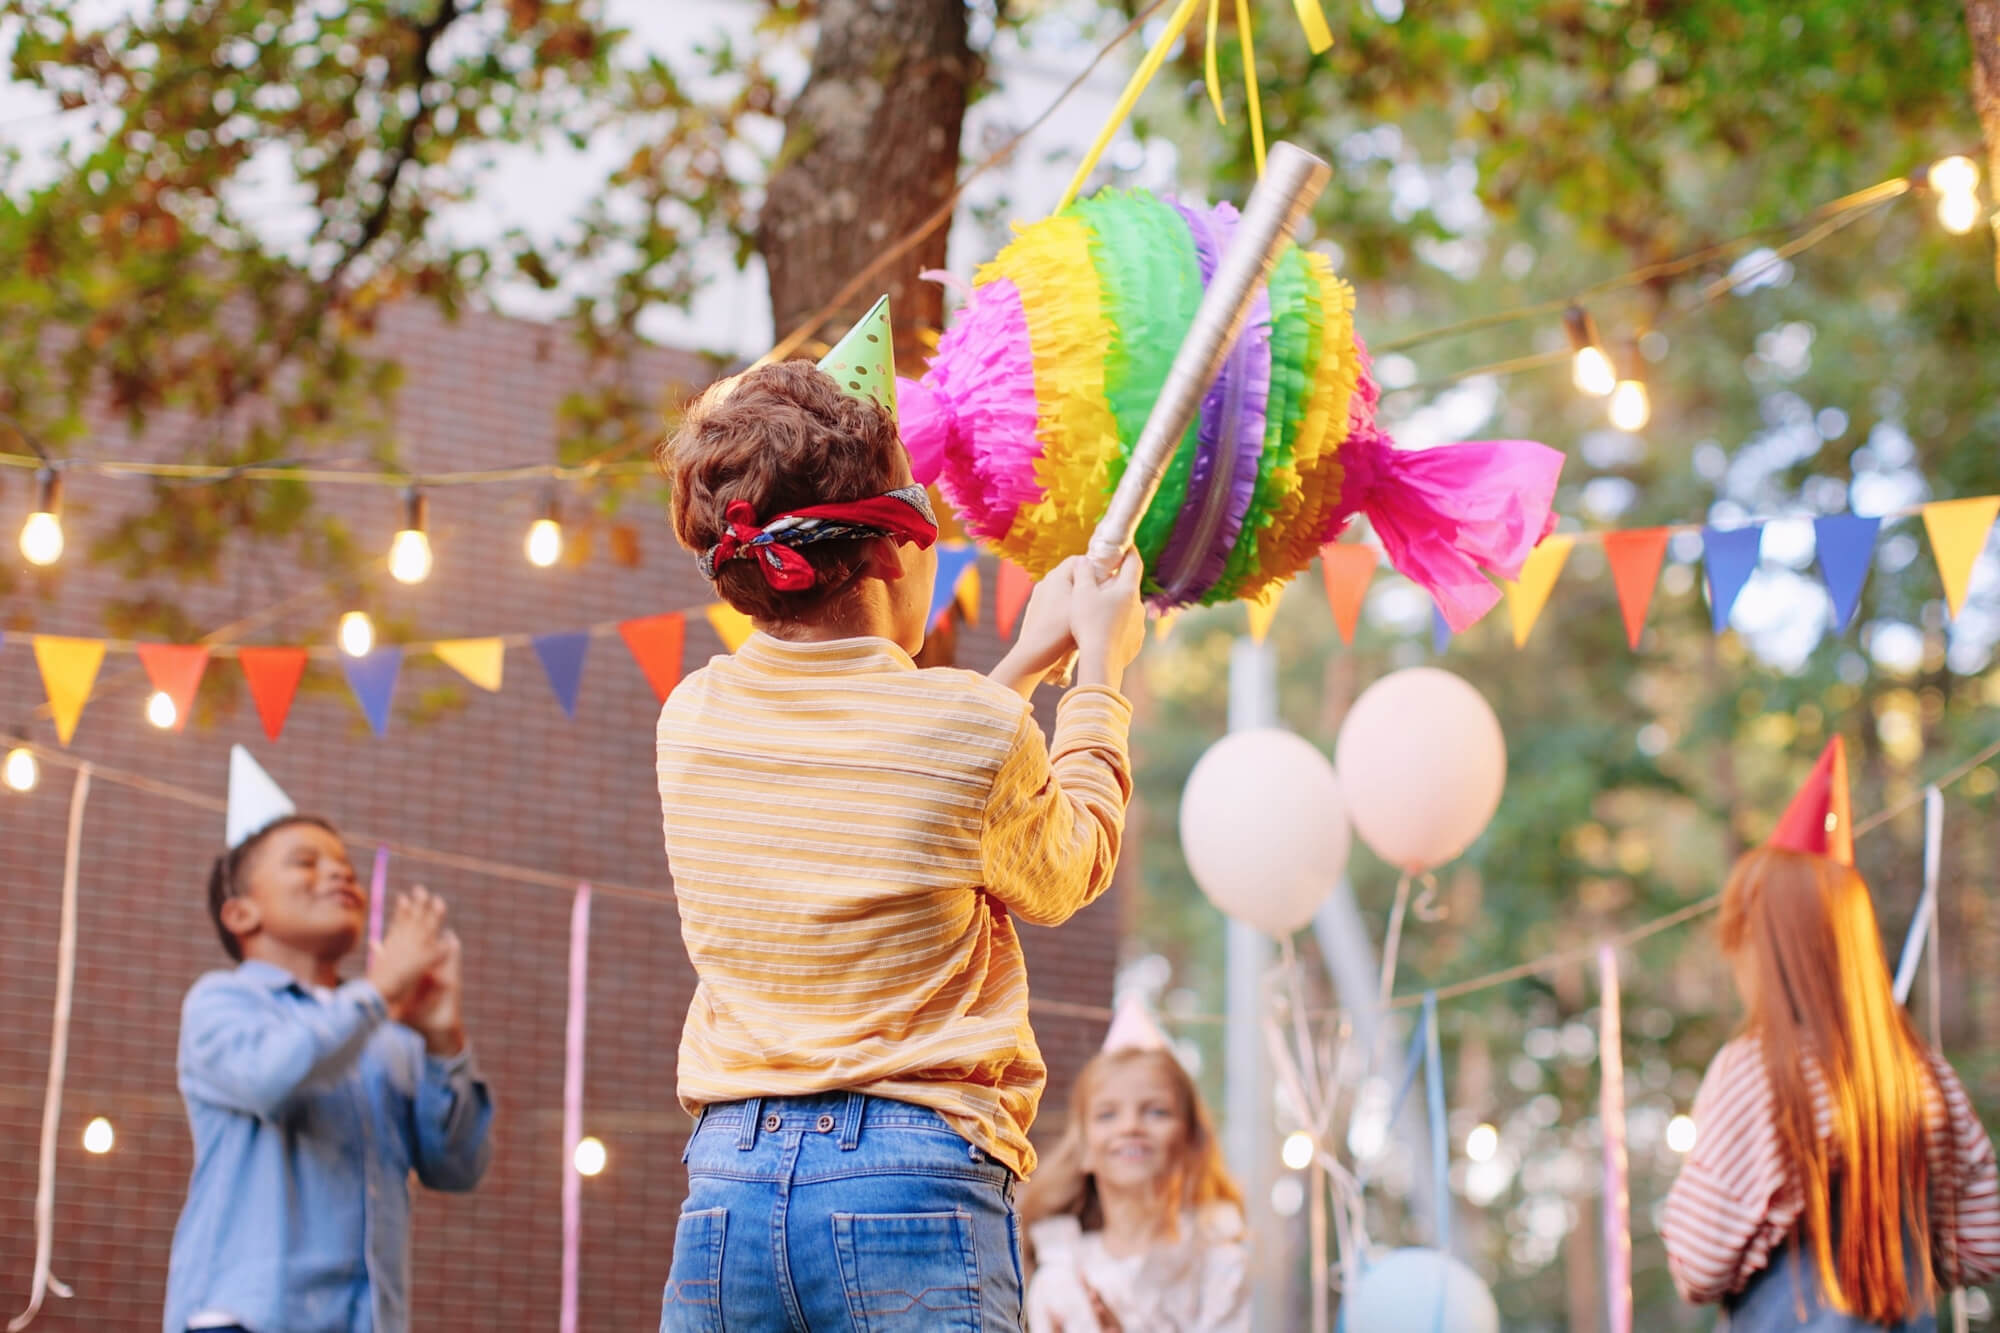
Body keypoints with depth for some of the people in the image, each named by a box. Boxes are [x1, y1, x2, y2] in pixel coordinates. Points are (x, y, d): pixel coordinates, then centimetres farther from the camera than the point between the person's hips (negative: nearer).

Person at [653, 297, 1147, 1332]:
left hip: (723, 1191, 5)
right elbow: (1065, 873, 13)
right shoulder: (976, 734, -9)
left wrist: (1025, 663, 32)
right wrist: (1100, 670, 25)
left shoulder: (692, 720, 5)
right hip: (911, 1188, -5)